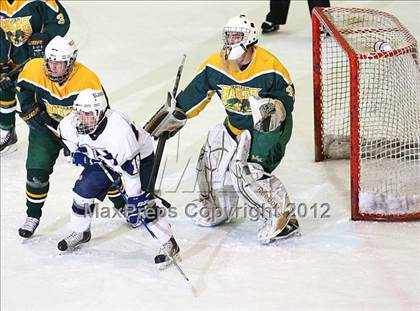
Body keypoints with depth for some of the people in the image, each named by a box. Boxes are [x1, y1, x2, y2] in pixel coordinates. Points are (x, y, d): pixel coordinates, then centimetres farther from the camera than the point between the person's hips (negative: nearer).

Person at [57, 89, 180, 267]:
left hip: (139, 157, -6)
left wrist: (134, 203, -32)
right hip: (103, 158, 6)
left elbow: (131, 169, -36)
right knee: (83, 190, -1)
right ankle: (80, 233, 24)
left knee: (142, 202, -18)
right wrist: (77, 151, -2)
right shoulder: (71, 124, -25)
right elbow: (64, 132, 5)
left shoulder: (119, 131, -42)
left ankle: (169, 244, -7)